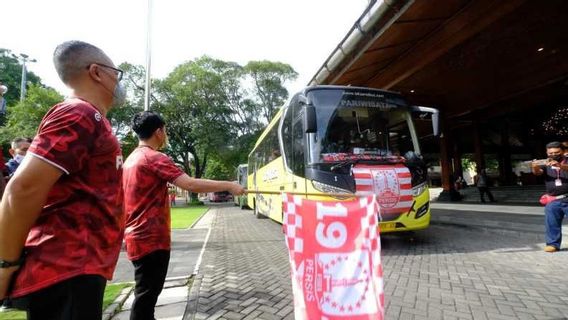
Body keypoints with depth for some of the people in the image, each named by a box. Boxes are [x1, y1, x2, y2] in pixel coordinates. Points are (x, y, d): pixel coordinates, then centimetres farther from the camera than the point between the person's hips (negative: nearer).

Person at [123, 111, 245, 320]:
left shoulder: (131, 160, 14)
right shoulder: (155, 158, -15)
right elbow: (191, 185, -26)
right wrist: (228, 186, -19)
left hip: (137, 238, 10)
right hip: (151, 239, -10)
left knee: (145, 295, 19)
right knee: (146, 296, 0)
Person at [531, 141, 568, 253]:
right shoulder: (546, 164, 8)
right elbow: (538, 172, -12)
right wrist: (535, 167, -35)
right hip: (553, 201, 2)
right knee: (552, 224, 6)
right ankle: (553, 243, 15)